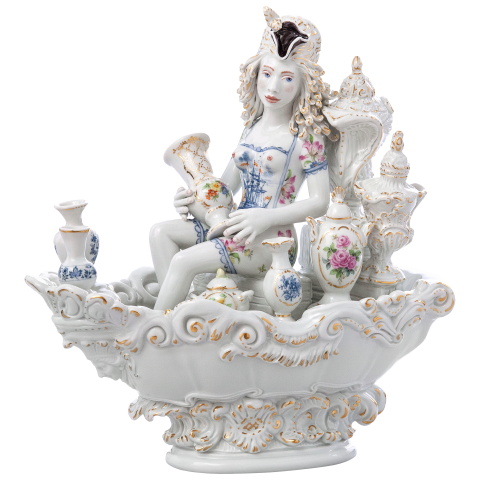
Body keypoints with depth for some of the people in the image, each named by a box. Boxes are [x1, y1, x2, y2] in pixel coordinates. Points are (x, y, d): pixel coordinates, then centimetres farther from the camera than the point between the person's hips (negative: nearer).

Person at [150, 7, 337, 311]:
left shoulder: (305, 137, -7)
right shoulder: (251, 128, 14)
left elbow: (320, 202, -10)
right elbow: (228, 185, 20)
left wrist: (266, 218, -21)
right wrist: (193, 198, -1)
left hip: (272, 241, -8)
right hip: (235, 226, 8)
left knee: (184, 261, -24)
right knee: (162, 231, -7)